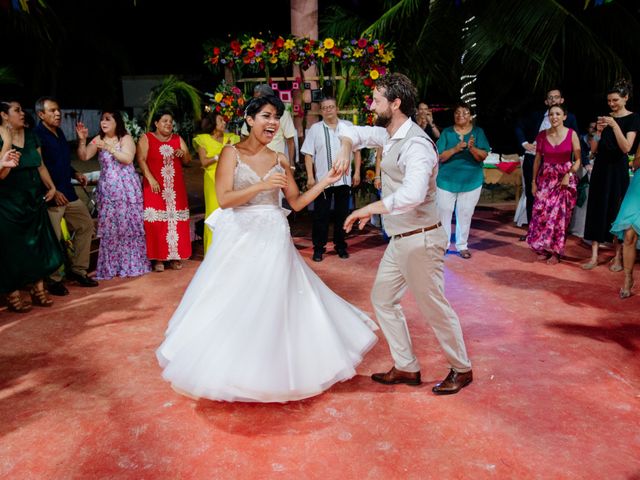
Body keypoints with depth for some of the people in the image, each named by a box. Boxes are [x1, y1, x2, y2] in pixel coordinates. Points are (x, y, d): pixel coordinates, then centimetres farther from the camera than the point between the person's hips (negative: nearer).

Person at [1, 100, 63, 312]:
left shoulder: (30, 135, 6)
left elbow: (40, 164, 13)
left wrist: (51, 186, 6)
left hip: (34, 199, 6)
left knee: (39, 244, 8)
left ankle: (38, 289, 19)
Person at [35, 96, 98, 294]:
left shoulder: (59, 132, 14)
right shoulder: (36, 135, -13)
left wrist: (75, 173, 11)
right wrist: (53, 191, -19)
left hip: (68, 192, 9)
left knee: (86, 225, 13)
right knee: (53, 239, -4)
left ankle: (78, 270, 23)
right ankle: (53, 280, 12)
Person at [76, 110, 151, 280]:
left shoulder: (126, 138, -1)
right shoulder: (98, 139, 8)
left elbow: (127, 159, -15)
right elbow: (83, 157, -1)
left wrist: (109, 147, -21)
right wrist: (82, 140, -14)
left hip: (126, 188, -3)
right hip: (107, 189, 3)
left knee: (128, 224, 0)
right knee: (109, 227, 3)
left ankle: (132, 264, 11)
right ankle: (110, 267, 11)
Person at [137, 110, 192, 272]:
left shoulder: (178, 139, 15)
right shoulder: (146, 138, 3)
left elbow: (188, 160, 14)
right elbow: (141, 159, -7)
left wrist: (183, 154, -8)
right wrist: (150, 178, -19)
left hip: (176, 188, 4)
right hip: (156, 187, -3)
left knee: (176, 221, 1)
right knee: (157, 222, -6)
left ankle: (175, 256, 9)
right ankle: (158, 258, 0)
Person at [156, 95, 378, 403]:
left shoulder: (280, 160, 8)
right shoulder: (232, 153, -3)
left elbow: (297, 203, 9)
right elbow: (224, 199, -14)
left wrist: (325, 181, 0)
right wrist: (261, 186, -25)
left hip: (274, 239, 3)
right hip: (240, 238, -3)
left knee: (276, 304, 7)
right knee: (235, 306, 4)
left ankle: (276, 369, 25)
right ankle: (232, 370, 23)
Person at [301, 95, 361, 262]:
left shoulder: (348, 126, 4)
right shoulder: (315, 129, 1)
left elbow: (356, 150, 7)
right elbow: (308, 154, -1)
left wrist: (357, 172, 1)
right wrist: (310, 176, -8)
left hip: (344, 178, 1)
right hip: (322, 179, -1)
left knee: (342, 214, 11)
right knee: (320, 215, 3)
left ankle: (340, 246, 25)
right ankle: (318, 248, 15)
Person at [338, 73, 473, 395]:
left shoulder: (416, 144, -23)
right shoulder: (388, 135, 5)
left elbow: (412, 194, -39)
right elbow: (354, 132, 19)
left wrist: (370, 208, -30)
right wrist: (346, 148, -4)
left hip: (419, 240, -10)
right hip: (399, 240, 10)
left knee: (433, 307, 5)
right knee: (382, 299, 15)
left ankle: (461, 369, 28)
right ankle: (406, 368, 28)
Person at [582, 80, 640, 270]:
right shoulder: (604, 118, 9)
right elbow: (594, 149, 6)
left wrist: (614, 125, -21)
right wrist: (599, 131, -10)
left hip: (618, 169, -4)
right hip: (600, 167, 4)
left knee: (617, 211, -1)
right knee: (597, 209, 0)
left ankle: (617, 257, 7)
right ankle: (594, 256, 2)